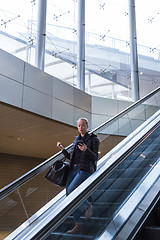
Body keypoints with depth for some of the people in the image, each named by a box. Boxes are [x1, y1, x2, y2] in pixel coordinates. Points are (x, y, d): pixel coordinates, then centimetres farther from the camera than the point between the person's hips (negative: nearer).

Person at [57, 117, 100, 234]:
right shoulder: (77, 140, 19)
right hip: (73, 169, 6)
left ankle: (87, 206, 3)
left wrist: (86, 150, -24)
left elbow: (95, 157, -6)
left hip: (85, 170, -6)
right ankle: (78, 224, 8)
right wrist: (62, 149, 8)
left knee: (70, 191, -22)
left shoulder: (94, 139, 2)